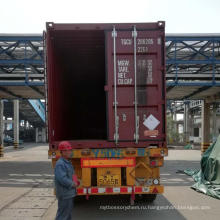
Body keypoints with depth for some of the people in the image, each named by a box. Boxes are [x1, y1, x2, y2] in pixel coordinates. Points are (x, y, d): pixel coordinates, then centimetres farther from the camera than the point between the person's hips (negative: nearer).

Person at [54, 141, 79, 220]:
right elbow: (62, 179, -27)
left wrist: (75, 182, 6)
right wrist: (73, 184, -15)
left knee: (69, 212, 20)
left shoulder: (67, 162, 12)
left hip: (70, 193, 10)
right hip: (64, 195, -10)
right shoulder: (60, 164, -20)